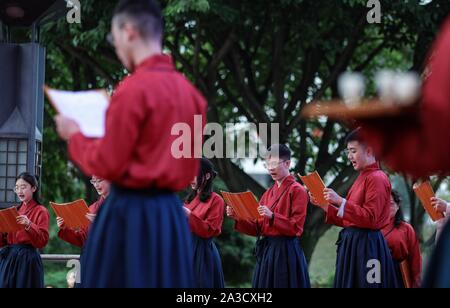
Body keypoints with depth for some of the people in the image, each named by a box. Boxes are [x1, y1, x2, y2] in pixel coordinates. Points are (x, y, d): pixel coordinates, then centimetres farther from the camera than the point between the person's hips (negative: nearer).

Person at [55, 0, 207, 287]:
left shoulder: (134, 88, -15)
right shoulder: (189, 89, 7)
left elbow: (108, 165, -13)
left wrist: (75, 136, 3)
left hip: (131, 212, -7)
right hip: (171, 211, 7)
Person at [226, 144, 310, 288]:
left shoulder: (297, 191, -7)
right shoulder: (269, 192, 14)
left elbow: (296, 228, -13)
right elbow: (258, 228, 12)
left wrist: (272, 217, -25)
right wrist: (238, 218, -2)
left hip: (286, 252, -7)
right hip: (265, 250, 7)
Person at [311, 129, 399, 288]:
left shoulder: (377, 178, -10)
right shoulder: (362, 178, 18)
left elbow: (370, 218, -19)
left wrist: (340, 201, -23)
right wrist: (324, 205, 10)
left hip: (367, 247, -9)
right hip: (352, 244, 9)